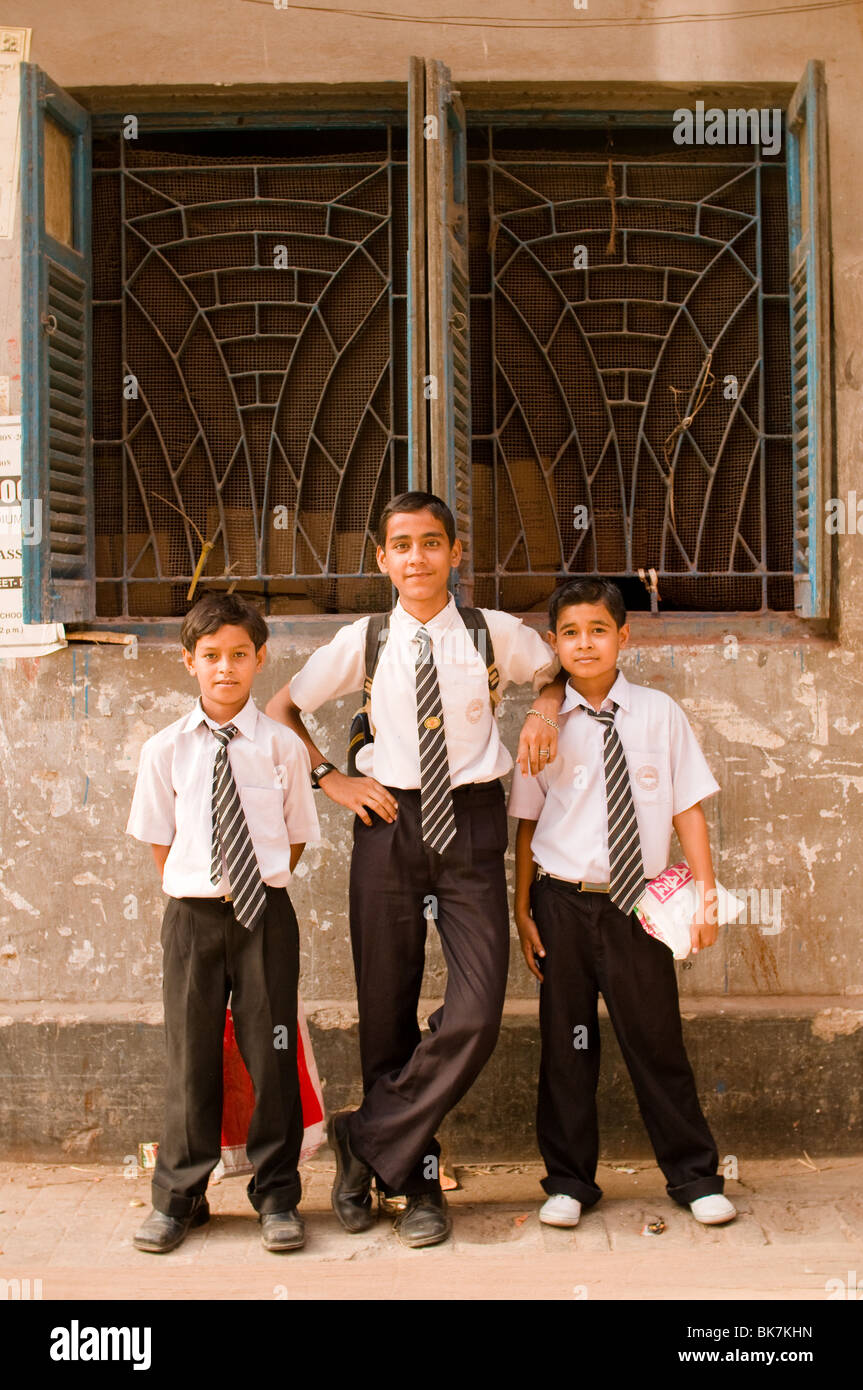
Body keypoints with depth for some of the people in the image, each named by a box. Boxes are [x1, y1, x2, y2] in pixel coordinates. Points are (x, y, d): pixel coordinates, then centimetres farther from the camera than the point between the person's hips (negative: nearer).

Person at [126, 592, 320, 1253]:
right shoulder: (164, 750, 1)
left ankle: (276, 1197, 19)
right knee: (190, 1055, 6)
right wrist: (198, 891, 4)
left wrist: (258, 891, 4)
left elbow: (296, 837, 7)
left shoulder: (283, 745, -2)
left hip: (265, 913, 0)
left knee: (271, 1053, 5)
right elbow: (159, 840, 8)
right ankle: (178, 1198, 21)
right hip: (192, 915, 1)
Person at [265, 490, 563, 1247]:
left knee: (477, 1013, -12)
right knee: (388, 1013, 5)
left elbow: (560, 669, 22)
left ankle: (367, 1140, 6)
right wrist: (331, 778, 3)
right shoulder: (363, 642, 3)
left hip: (471, 823, 0)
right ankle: (414, 1179, 23)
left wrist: (547, 710, 1)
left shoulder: (495, 633, 2)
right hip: (390, 822, 1)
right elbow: (281, 708, 14)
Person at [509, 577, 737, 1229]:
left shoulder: (659, 714, 0)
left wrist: (706, 894, -2)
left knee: (656, 1039, 5)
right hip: (563, 902, 1)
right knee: (566, 1045, 9)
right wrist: (523, 909, 3)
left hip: (638, 902, 0)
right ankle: (569, 1181, 23)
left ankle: (695, 1176, 23)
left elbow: (688, 807, 2)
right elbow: (527, 823, 5)